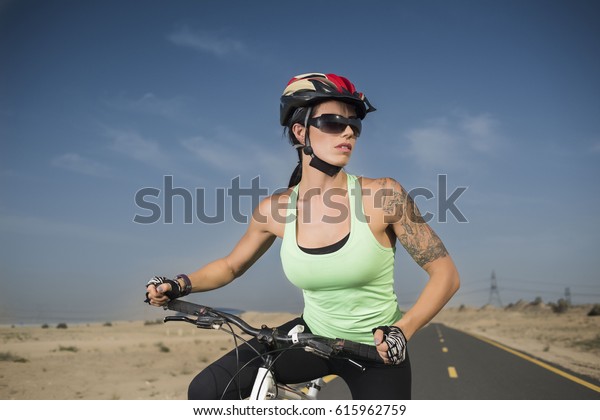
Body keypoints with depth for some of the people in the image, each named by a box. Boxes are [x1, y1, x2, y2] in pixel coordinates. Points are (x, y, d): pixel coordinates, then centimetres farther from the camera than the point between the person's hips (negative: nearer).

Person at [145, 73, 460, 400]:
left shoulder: (382, 194, -19)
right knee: (206, 391, -8)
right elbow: (231, 265, 9)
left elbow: (446, 273, -15)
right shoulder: (276, 210, -9)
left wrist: (402, 330, -29)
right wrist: (179, 285, -8)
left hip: (377, 352, -2)